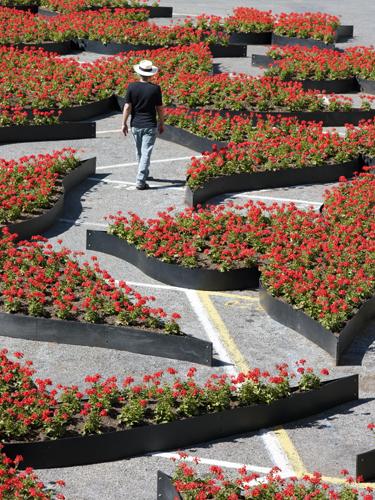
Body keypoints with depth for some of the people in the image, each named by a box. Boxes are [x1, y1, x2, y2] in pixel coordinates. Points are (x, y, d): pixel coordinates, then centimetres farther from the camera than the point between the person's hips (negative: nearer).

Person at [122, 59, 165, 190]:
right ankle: (140, 181, -11)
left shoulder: (132, 87, -6)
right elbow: (159, 108, -3)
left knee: (139, 152, 19)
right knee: (146, 152, -3)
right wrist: (161, 123, 10)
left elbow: (127, 107, -6)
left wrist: (124, 123, 2)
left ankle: (144, 173, 37)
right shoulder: (155, 89, -9)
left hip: (135, 125, 3)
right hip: (150, 125, -3)